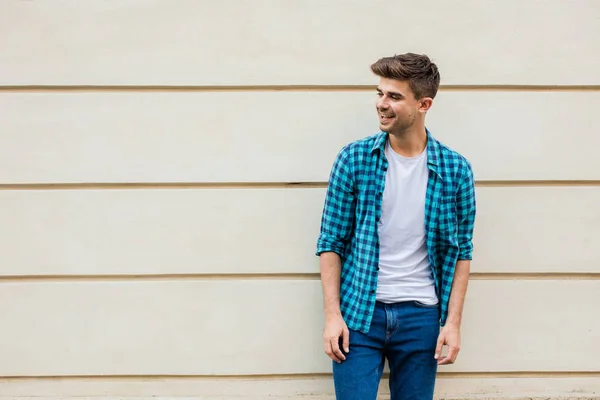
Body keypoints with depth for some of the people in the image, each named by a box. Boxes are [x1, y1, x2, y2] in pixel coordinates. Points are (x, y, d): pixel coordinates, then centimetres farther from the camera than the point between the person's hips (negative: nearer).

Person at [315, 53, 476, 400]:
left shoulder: (456, 169, -1)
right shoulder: (353, 159, -3)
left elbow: (461, 252, 4)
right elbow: (331, 242, 0)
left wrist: (453, 322, -2)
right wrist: (333, 315, -6)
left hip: (421, 317, 1)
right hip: (359, 311, -1)